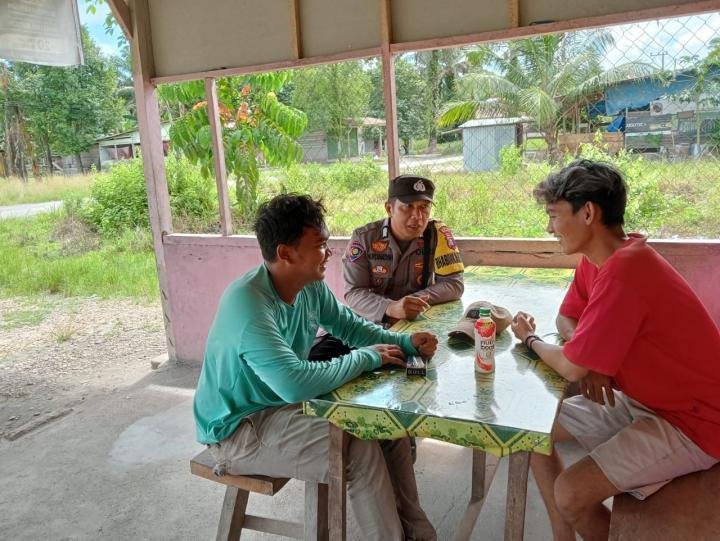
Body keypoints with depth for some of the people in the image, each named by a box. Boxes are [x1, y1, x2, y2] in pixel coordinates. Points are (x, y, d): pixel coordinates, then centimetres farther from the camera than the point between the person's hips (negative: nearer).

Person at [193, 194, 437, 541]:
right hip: (238, 428, -8)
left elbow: (350, 325, 10)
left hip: (283, 404, 8)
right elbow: (295, 383, -40)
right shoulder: (248, 304, -31)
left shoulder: (311, 287, -5)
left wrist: (406, 342, -7)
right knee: (361, 450, -20)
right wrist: (366, 358, -26)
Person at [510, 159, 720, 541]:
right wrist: (586, 356, -10)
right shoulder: (594, 260, -1)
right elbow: (567, 317, 12)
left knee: (570, 494, -21)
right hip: (641, 398, 9)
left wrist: (529, 339, -4)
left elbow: (570, 367, -25)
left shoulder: (622, 272, -30)